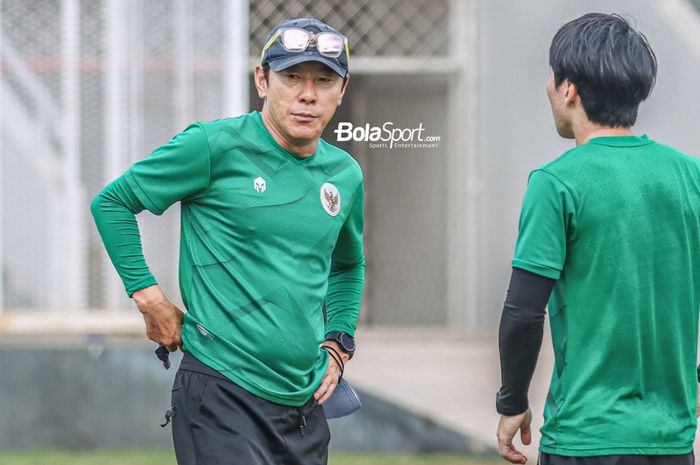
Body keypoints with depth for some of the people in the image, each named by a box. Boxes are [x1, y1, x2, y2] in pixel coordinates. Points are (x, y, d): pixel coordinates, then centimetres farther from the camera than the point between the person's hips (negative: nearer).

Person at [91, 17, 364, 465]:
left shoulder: (346, 174, 12)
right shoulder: (215, 146, -7)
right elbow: (111, 202, 1)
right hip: (222, 396, -6)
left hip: (306, 403, 6)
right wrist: (149, 297, -4)